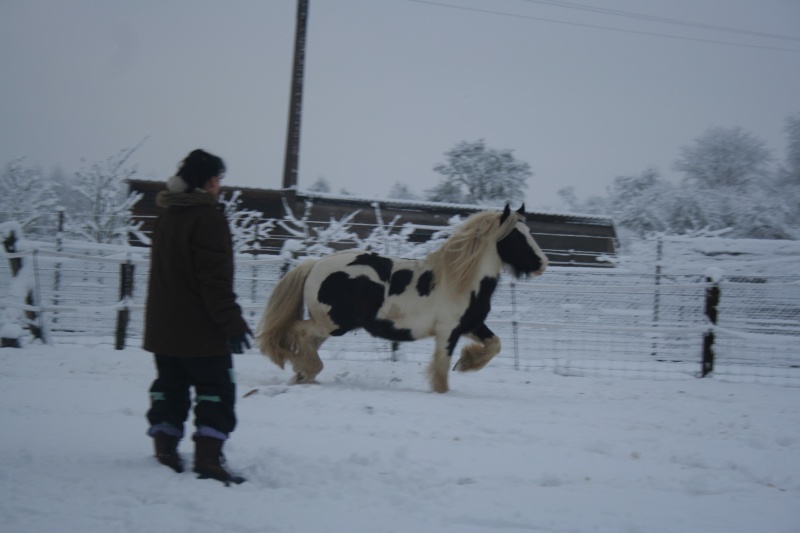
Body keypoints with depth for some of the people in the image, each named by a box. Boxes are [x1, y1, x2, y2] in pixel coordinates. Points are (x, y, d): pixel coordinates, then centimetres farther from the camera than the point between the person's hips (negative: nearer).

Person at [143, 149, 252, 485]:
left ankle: (165, 452, 14)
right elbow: (215, 278, -20)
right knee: (216, 393, -2)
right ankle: (208, 460, -8)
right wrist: (232, 321, -19)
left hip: (163, 327, 8)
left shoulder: (167, 216, 13)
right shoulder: (208, 217, -14)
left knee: (170, 388, 15)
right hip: (201, 330, -8)